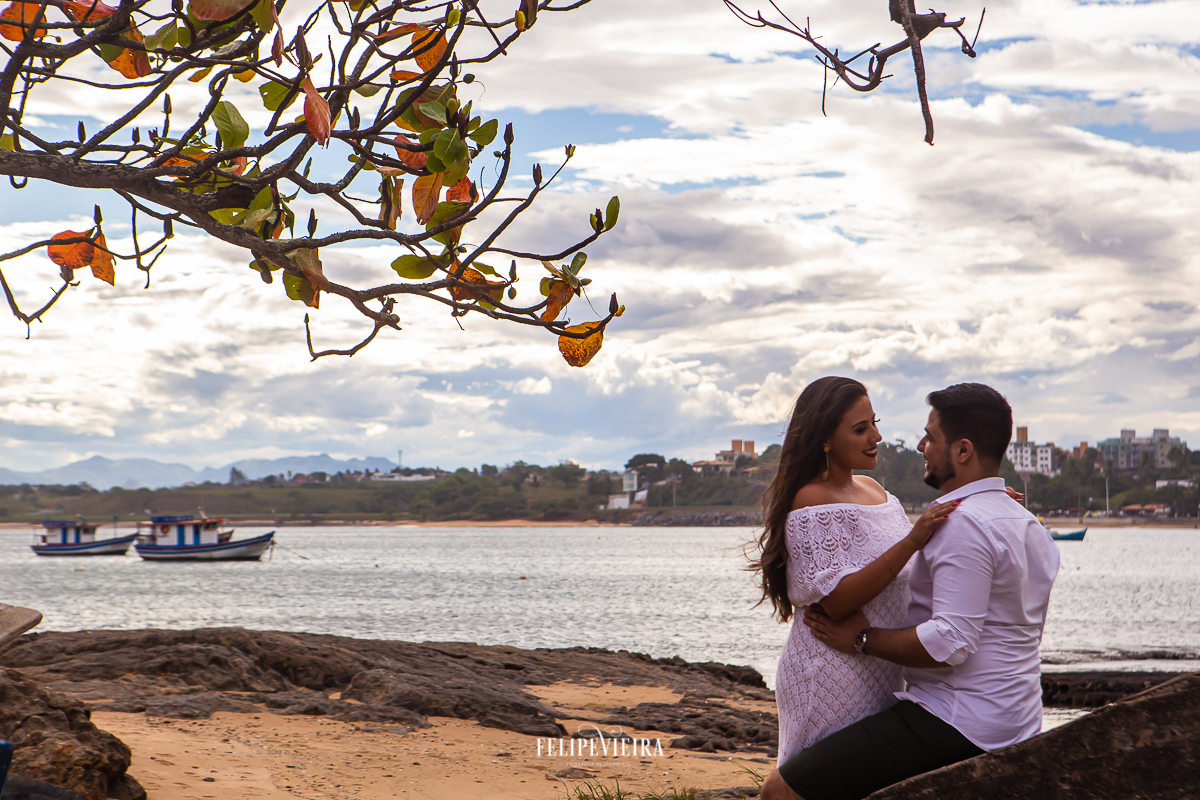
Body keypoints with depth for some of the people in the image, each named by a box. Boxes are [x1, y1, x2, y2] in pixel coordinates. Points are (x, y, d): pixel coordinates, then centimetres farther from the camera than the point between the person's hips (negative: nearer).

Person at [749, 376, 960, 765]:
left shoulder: (871, 489, 13)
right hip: (831, 675, -8)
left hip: (878, 672, 8)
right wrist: (911, 541, -29)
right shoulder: (812, 502, -14)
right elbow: (835, 600, -23)